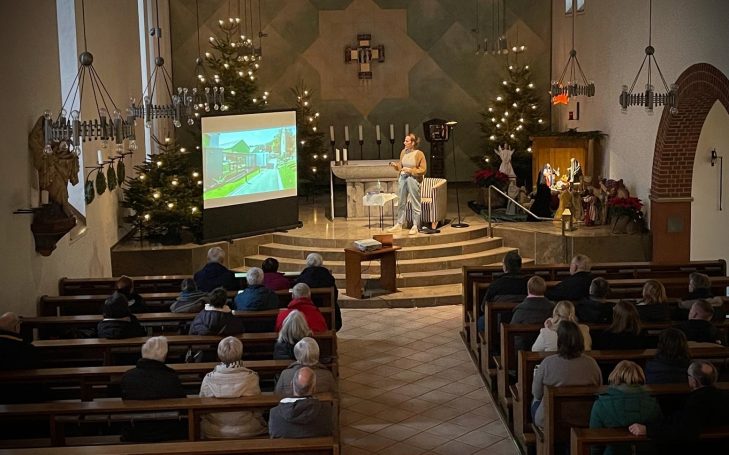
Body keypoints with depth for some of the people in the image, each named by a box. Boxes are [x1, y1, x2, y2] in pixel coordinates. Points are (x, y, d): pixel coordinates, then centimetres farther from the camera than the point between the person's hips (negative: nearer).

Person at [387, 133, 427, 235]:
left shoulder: (419, 154, -10)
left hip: (413, 179, -6)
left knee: (415, 204, 2)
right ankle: (399, 224, 24)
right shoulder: (403, 152, 6)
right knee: (401, 202, 13)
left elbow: (422, 170, -9)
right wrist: (395, 165, -3)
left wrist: (410, 170, -16)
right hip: (402, 178, 6)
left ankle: (415, 226, 10)